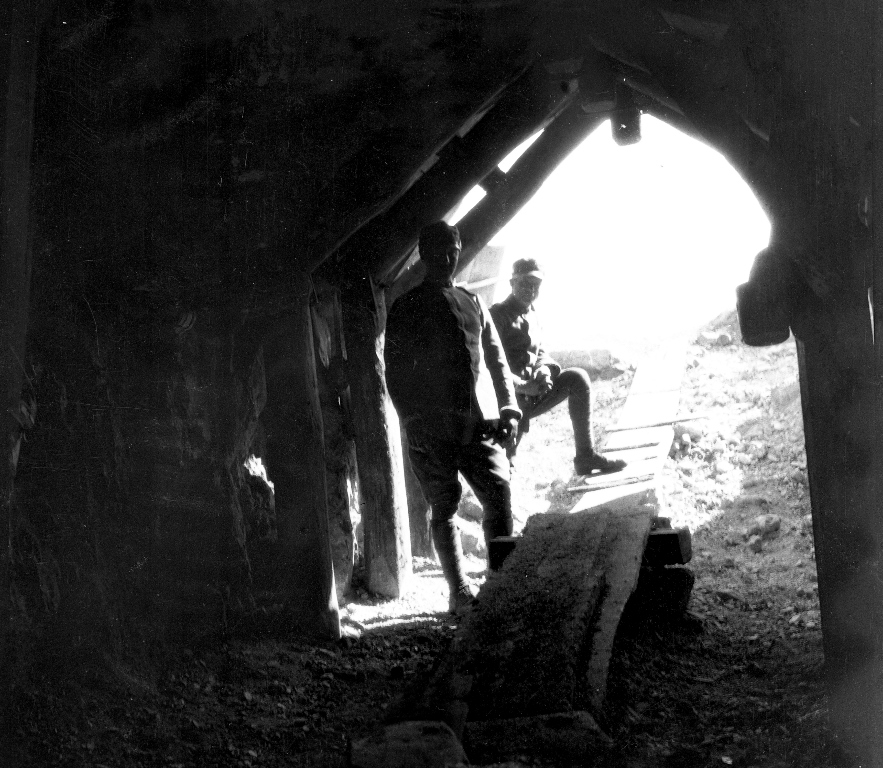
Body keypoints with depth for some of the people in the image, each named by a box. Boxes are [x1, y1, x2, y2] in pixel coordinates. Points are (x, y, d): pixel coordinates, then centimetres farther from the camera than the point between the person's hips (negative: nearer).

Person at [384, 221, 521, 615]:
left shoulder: (473, 304, 17)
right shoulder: (406, 308, 5)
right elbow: (395, 373, 2)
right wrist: (414, 420, -8)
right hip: (431, 428, -3)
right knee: (444, 508, 2)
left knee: (500, 497, -10)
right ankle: (459, 591, 8)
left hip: (480, 423, 3)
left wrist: (509, 410, 3)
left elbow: (497, 362, 16)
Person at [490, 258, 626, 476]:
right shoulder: (497, 315, -9)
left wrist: (545, 368, -6)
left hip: (532, 393, 6)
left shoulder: (531, 315, 14)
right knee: (503, 459, -18)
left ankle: (585, 457, -9)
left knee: (577, 378, -10)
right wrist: (522, 386, -26)